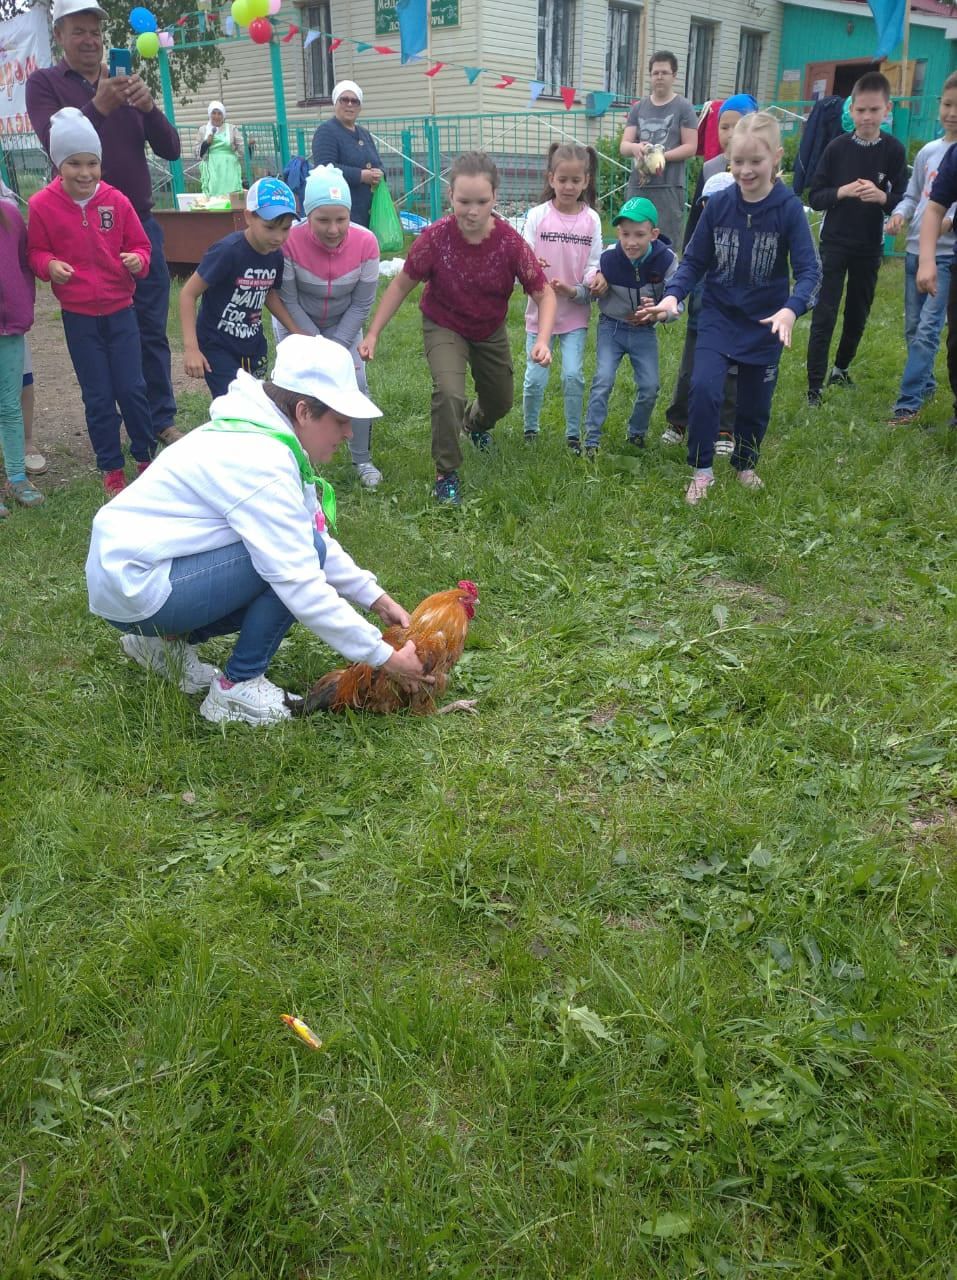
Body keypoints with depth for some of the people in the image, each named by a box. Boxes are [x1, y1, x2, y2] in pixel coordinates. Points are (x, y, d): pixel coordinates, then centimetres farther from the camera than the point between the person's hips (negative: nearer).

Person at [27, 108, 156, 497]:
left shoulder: (116, 201, -6)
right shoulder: (42, 205, -8)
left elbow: (139, 244, 4)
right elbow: (35, 251, 2)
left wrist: (138, 259, -17)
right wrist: (48, 265, -18)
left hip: (120, 310, 0)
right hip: (78, 316, 0)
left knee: (132, 388, 2)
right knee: (97, 397, 6)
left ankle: (146, 455, 22)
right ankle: (111, 468, 20)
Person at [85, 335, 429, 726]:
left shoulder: (257, 432, 5)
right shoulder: (262, 463, -24)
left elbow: (316, 540, 10)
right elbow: (301, 585, -27)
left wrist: (376, 598, 4)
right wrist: (385, 656, -21)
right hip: (135, 586, -9)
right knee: (290, 569, -19)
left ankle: (168, 639, 15)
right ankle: (237, 688, -5)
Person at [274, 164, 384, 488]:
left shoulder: (365, 242, -26)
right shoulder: (289, 241, -32)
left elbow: (362, 304, -15)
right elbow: (288, 301, -21)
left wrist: (337, 346, -18)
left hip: (343, 324, 2)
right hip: (297, 323, -1)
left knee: (356, 385, -5)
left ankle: (362, 460, 13)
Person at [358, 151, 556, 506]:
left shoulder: (510, 242, -27)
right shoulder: (436, 237, -28)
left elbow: (544, 294, -18)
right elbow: (402, 285, -13)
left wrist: (543, 340, -35)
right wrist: (373, 333, -16)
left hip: (490, 330, 3)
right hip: (444, 326, -3)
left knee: (500, 402, 19)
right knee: (449, 392, -29)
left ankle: (475, 423, 59)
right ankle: (446, 475, -9)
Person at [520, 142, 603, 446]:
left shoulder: (591, 220, 0)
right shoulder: (537, 215, -3)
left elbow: (594, 268, 0)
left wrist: (575, 290, -18)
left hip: (576, 313, 0)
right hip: (541, 310, 0)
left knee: (573, 376, -6)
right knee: (535, 379, 1)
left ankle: (574, 435, 10)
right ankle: (530, 431, 22)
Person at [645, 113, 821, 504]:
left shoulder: (789, 208, -12)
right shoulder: (719, 204, -6)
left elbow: (809, 270, -16)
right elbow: (694, 260, 1)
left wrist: (791, 309, -35)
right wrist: (673, 295, -17)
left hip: (765, 323, 0)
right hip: (718, 316, 0)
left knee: (755, 403, 10)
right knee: (704, 388, -19)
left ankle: (745, 464, 36)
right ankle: (702, 470, -1)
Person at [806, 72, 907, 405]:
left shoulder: (893, 150, -3)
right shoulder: (837, 147, -4)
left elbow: (902, 202, -1)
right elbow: (814, 197, -3)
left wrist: (883, 197, -22)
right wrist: (842, 192, -20)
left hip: (869, 248, 2)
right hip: (834, 244, -2)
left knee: (858, 314, 14)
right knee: (824, 315, -7)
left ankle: (841, 368, 35)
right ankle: (815, 386, -4)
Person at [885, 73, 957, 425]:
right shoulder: (927, 152, 11)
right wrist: (900, 214, -4)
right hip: (915, 249, 6)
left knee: (927, 329, -13)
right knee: (912, 328, 13)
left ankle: (908, 401, -11)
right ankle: (925, 382, 31)